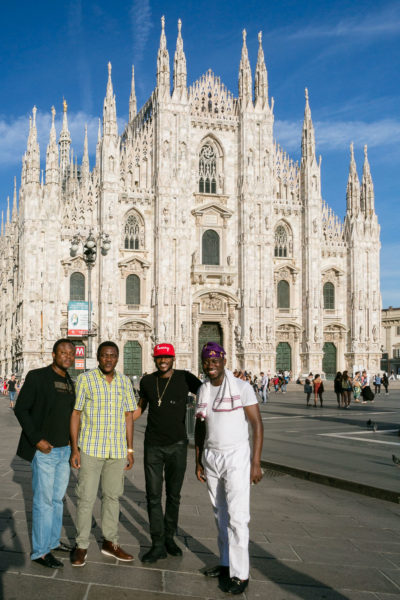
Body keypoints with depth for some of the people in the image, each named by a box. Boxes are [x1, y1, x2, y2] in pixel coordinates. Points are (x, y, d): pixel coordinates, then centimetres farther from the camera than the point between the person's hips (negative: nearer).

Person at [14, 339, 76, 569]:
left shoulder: (70, 383, 11)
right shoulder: (37, 377, -9)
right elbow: (21, 409, -11)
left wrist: (73, 440, 11)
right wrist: (37, 439, -16)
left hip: (65, 450, 7)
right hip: (44, 450, -7)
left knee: (57, 498, 15)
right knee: (44, 500, -2)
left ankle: (53, 540, 28)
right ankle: (40, 551, 7)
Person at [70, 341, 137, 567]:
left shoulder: (125, 381, 6)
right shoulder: (85, 379, -4)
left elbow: (128, 416, 9)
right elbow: (75, 414, -2)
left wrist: (130, 449, 7)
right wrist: (74, 448, -7)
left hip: (117, 450, 3)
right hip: (90, 448, -3)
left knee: (113, 496, 12)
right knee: (86, 497, -1)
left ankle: (111, 542, 24)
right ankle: (82, 545, 12)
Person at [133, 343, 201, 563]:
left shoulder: (184, 378, -5)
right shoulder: (147, 381, 4)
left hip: (177, 445, -1)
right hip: (153, 445, 2)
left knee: (173, 495, 10)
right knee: (153, 495, 0)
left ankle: (169, 538, 25)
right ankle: (158, 545, 6)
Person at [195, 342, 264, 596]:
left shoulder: (242, 388, -9)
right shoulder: (203, 391, 8)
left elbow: (257, 425, -10)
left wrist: (256, 463, -14)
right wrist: (198, 461, 14)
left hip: (236, 457, -5)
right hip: (210, 458, 6)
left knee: (237, 516, -7)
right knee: (220, 515, 11)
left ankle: (240, 574, -1)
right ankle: (226, 563, 21)